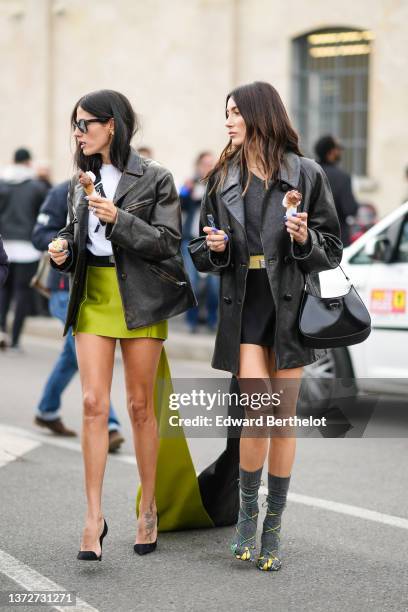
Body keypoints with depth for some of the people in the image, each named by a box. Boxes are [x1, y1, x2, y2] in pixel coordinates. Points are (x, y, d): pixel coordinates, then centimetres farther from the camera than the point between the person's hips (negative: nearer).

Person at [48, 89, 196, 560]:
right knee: (93, 403, -6)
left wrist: (120, 219, -19)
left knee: (140, 405, 4)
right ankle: (94, 517, -4)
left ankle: (148, 509, 17)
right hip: (92, 297, 4)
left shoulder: (154, 179, -3)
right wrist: (63, 252, -1)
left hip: (140, 299, -4)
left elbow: (168, 243, -7)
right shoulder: (82, 181, 13)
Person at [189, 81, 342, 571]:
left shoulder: (305, 174, 1)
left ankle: (272, 529, 14)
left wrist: (305, 239, -16)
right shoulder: (222, 178, 10)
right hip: (243, 308, 1)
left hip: (289, 307, -1)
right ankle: (247, 513, 10)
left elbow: (332, 251, 3)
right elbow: (203, 254, 16)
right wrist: (215, 248, -5)